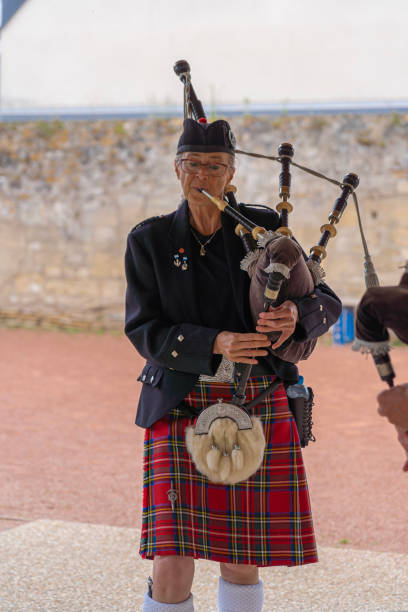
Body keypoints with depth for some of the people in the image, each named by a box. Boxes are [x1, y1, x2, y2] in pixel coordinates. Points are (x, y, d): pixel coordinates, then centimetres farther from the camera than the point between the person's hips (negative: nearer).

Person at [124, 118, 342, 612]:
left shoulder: (264, 228, 2)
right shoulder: (148, 241, 0)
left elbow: (327, 304, 0)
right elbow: (145, 332, -7)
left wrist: (295, 315, -24)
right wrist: (217, 343, -24)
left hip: (260, 406, 1)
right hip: (183, 407, -1)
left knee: (243, 561, 9)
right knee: (172, 566, -9)